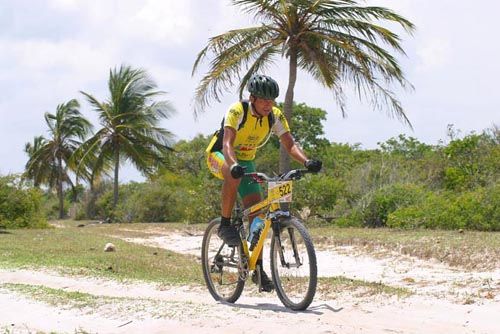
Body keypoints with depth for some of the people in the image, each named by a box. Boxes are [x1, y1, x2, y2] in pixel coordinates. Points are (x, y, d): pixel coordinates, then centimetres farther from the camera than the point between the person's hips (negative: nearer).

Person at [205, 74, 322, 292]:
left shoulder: (275, 116, -14)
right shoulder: (237, 111, -29)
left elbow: (289, 144, -21)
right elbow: (227, 144, -40)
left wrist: (306, 162, -40)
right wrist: (234, 165, -60)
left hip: (246, 160, 5)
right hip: (219, 156, -5)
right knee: (234, 175, -41)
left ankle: (258, 268, 1)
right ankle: (225, 225, -23)